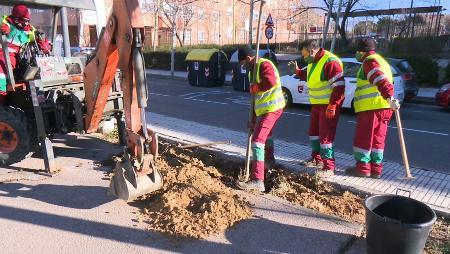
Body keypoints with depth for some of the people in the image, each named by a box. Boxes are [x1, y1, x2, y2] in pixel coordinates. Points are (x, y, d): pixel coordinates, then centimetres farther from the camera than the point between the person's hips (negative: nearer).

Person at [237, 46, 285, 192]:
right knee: (265, 134, 31)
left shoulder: (264, 64, -13)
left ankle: (258, 181, -20)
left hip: (272, 108, -11)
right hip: (264, 109, 11)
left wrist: (255, 87, -17)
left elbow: (270, 81, -35)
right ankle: (269, 159, 58)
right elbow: (256, 97, 18)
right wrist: (253, 119, 15)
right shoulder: (253, 70, 17)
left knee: (257, 141, -17)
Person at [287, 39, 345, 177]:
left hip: (329, 105, -10)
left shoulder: (330, 62, -22)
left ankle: (329, 167, 1)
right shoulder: (313, 62, 8)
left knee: (325, 135, -8)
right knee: (314, 131, 19)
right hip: (317, 104, 10)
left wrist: (332, 106, -26)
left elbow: (339, 86, -25)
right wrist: (297, 71, 14)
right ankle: (317, 159, 36)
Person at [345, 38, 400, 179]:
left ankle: (362, 168, 4)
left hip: (371, 107, -9)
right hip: (383, 108, 10)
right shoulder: (381, 60, 25)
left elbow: (381, 81, -22)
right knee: (377, 139, 11)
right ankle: (376, 169, 15)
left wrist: (389, 98, -31)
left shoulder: (370, 61, -7)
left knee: (363, 138, -2)